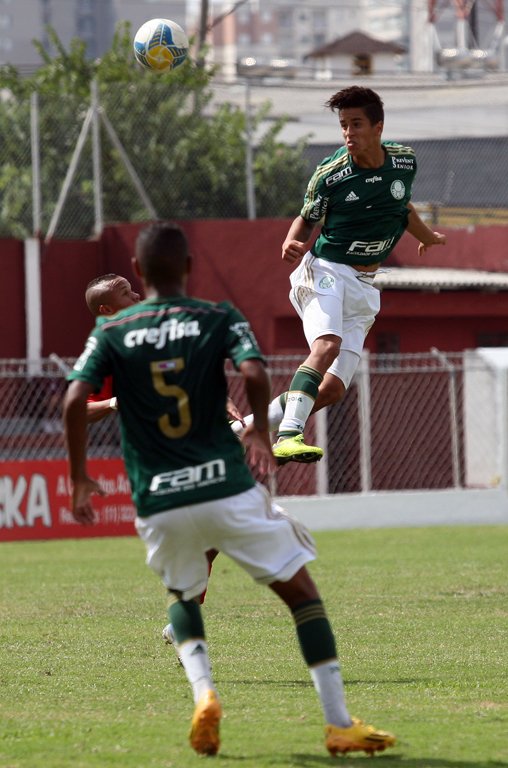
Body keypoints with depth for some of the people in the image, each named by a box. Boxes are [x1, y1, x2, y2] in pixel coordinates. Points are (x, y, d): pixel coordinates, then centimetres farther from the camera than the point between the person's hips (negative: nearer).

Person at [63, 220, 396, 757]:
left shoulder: (111, 332, 6)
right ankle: (339, 724, 1)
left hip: (158, 504, 2)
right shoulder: (220, 319, 3)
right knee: (300, 590, 9)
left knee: (182, 596, 28)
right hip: (227, 488, -2)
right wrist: (259, 433, 2)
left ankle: (203, 694, 1)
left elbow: (75, 400, -6)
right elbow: (254, 374, -14)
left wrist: (80, 479, 4)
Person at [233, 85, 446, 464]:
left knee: (333, 389, -8)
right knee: (327, 345, -34)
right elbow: (306, 219, 6)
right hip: (325, 271, -4)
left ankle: (239, 429, 0)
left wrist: (427, 237, 42)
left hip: (364, 288, 4)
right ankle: (289, 435, -44)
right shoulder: (330, 173, -8)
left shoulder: (405, 161, 3)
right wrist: (292, 244, -17)